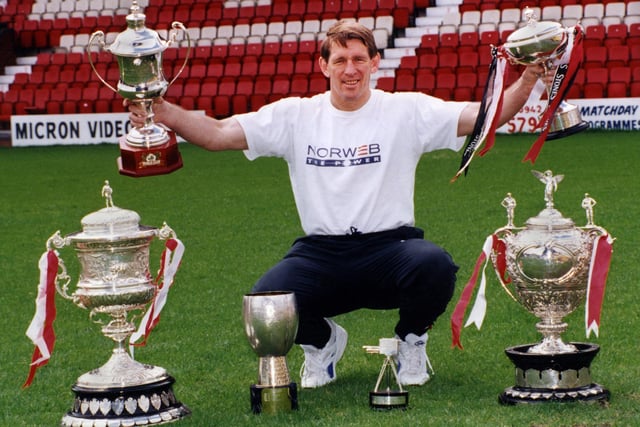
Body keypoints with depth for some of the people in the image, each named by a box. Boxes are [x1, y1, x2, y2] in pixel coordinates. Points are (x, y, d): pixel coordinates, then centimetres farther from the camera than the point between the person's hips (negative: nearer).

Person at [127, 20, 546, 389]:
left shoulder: (406, 111, 2)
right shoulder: (295, 116, 6)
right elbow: (217, 134, 0)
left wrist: (527, 80, -23)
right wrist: (163, 113, -16)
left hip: (390, 246, -1)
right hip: (321, 253, 1)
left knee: (435, 265, -34)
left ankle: (412, 341, 4)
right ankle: (321, 340, 14)